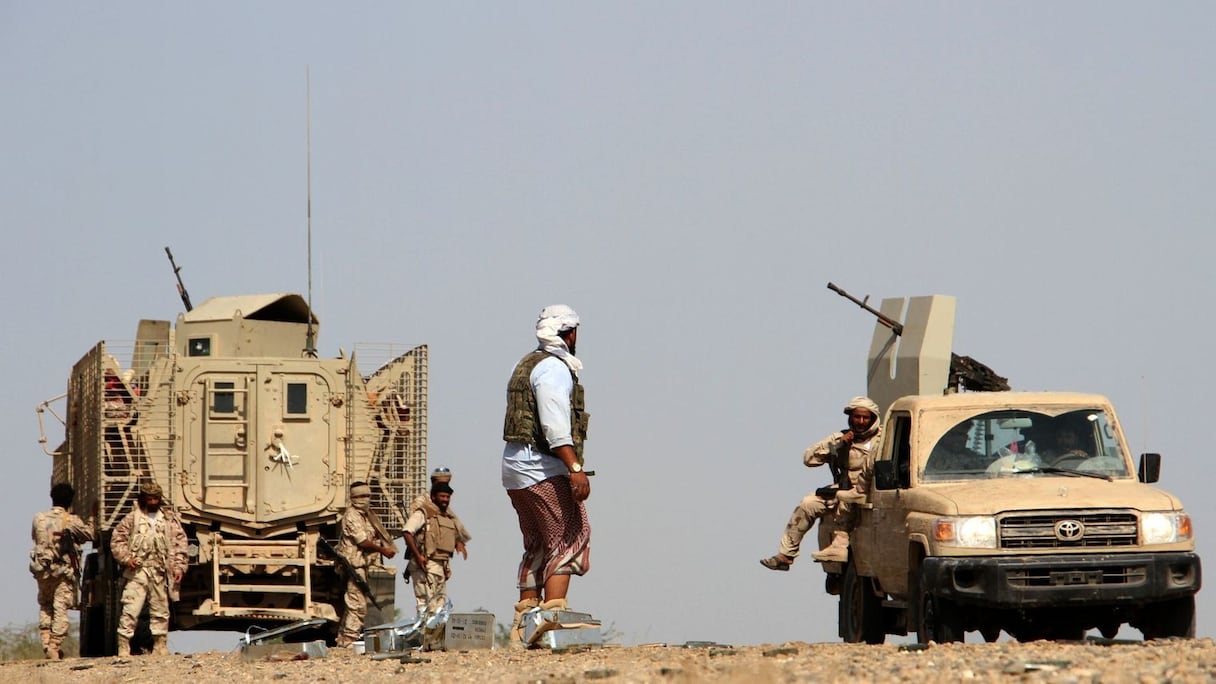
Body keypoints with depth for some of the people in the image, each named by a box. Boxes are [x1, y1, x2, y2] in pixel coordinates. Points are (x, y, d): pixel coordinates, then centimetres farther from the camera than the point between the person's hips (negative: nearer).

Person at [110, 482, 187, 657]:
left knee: (161, 611, 9)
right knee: (130, 610, -10)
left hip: (160, 572, 3)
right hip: (137, 571, -3)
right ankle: (123, 648, -10)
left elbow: (179, 542, 11)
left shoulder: (169, 519, 10)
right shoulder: (132, 518, 4)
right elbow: (117, 539, 4)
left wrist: (179, 566, 2)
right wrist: (125, 558, -10)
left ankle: (160, 647, 18)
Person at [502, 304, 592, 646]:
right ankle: (553, 613, -19)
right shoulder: (554, 368, -10)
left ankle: (523, 623, 12)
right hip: (545, 469, -10)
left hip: (515, 466, 10)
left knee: (537, 546, 14)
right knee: (570, 539, -9)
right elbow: (555, 425, -21)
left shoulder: (525, 365, 19)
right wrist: (575, 468, -27)